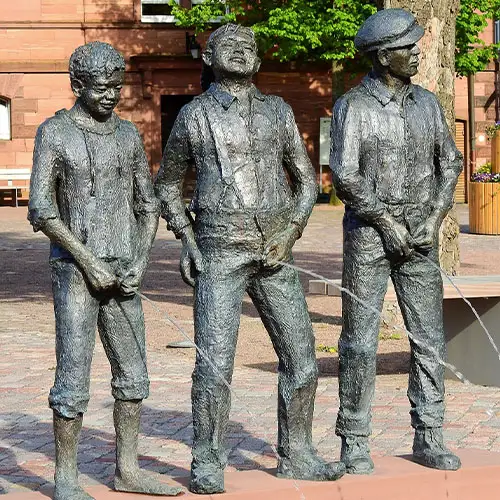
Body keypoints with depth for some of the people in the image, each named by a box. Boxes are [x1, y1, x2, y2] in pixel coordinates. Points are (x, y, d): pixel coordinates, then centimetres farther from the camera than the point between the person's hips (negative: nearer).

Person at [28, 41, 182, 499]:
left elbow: (147, 205, 14)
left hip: (123, 271, 6)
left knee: (133, 375, 8)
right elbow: (41, 211, -11)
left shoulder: (128, 134, 11)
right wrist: (89, 262, -15)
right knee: (74, 377, -7)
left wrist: (140, 261, -1)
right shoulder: (54, 133, -5)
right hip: (75, 271, -6)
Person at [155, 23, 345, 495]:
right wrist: (186, 239, 0)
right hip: (220, 254, -3)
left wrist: (291, 232, -4)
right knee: (215, 360, -9)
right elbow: (167, 184, 13)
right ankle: (207, 466, 1)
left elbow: (306, 179, 12)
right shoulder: (194, 115, 3)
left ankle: (296, 456, 18)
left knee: (300, 355, 4)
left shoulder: (278, 111, 9)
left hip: (274, 252, 3)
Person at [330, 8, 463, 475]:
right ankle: (354, 445, 7)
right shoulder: (352, 106, -8)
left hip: (419, 235, 4)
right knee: (360, 341, -1)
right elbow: (345, 175, -14)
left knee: (429, 337, 3)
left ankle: (429, 440, 11)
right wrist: (387, 222, -16)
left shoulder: (426, 103, 7)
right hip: (368, 235, -4)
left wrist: (435, 218, -1)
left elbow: (449, 161, 12)